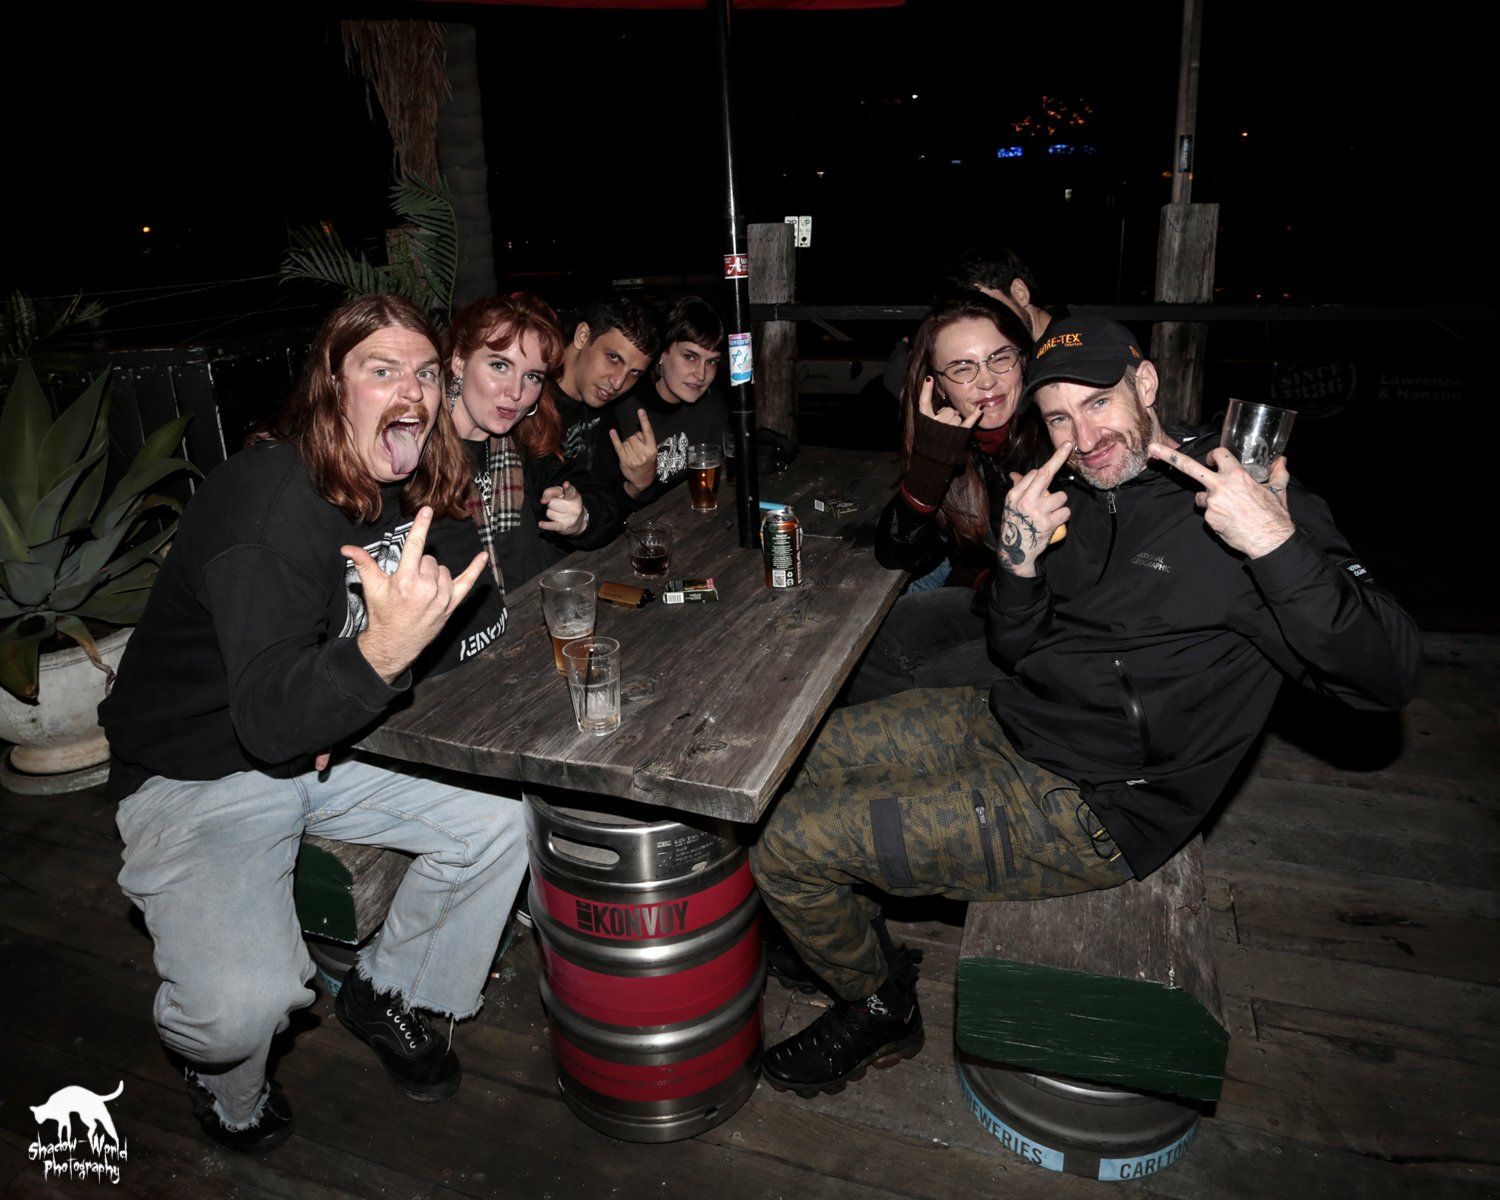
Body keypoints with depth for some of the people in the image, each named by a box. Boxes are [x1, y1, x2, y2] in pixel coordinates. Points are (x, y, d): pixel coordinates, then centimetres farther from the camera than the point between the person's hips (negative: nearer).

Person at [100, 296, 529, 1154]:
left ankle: (392, 993, 16)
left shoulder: (419, 490, -4)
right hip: (199, 771, -6)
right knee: (247, 1000, -24)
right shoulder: (272, 498, -27)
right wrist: (381, 651, -53)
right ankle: (226, 1078, 16)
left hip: (335, 747, 6)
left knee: (501, 816, -10)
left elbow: (485, 615, 4)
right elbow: (269, 718, -34)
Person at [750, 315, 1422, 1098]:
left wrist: (1280, 546, -34)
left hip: (1085, 806, -8)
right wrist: (1017, 562, -11)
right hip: (1007, 728, 8)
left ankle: (881, 1010, 19)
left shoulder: (1243, 502, -15)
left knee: (788, 849, -11)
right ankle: (830, 935, 32)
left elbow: (1389, 677, -19)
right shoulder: (1077, 492, 6)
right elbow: (1018, 652, 10)